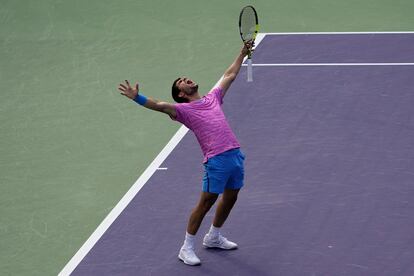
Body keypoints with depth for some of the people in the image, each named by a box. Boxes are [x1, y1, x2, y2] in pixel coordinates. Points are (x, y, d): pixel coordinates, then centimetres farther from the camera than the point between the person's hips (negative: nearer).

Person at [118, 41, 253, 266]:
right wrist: (137, 97, -31)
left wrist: (243, 53, 38)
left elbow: (230, 75, 32)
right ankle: (187, 248, 5)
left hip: (235, 153, 7)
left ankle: (214, 237, 38)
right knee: (207, 201, -6)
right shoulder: (183, 109, 1)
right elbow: (160, 106, -16)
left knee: (230, 197, 17)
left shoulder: (213, 98, 19)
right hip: (216, 159, -7)